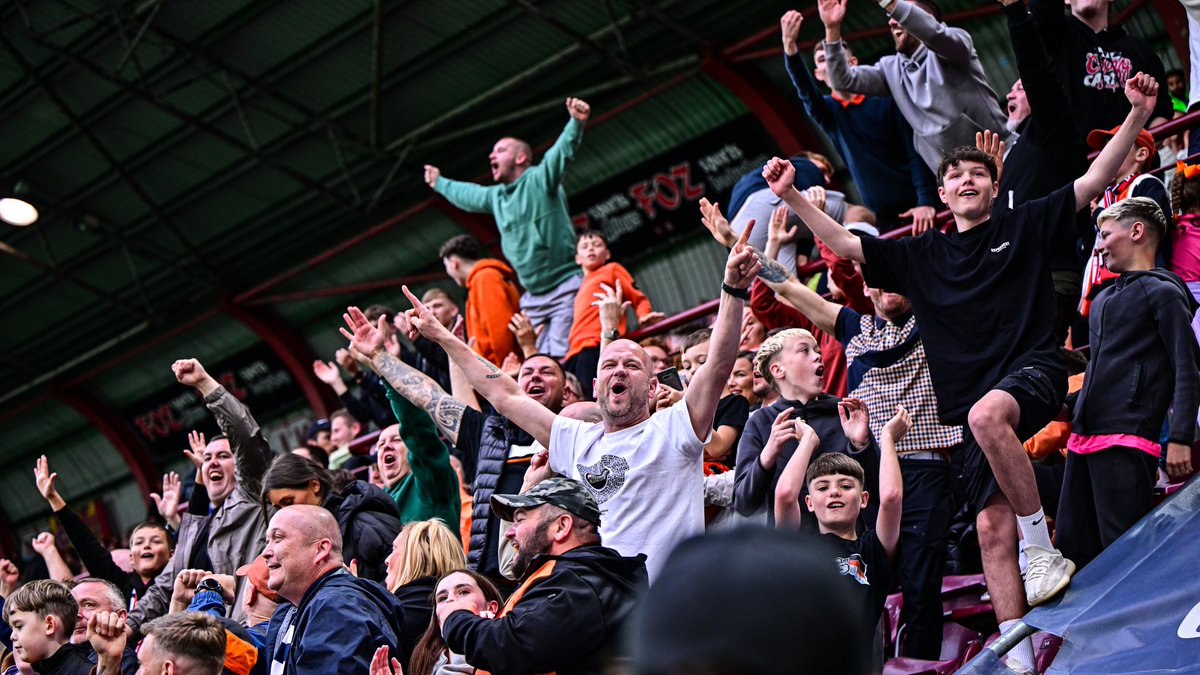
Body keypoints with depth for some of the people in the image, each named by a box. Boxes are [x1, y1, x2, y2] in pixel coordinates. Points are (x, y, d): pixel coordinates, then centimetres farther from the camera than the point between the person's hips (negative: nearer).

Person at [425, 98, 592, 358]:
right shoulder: (495, 196, 18)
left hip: (565, 289, -7)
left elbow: (563, 149, -22)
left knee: (563, 357, -17)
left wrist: (576, 122, -39)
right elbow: (467, 194, 38)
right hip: (533, 297, 8)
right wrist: (440, 183, 54)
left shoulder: (540, 178, -5)